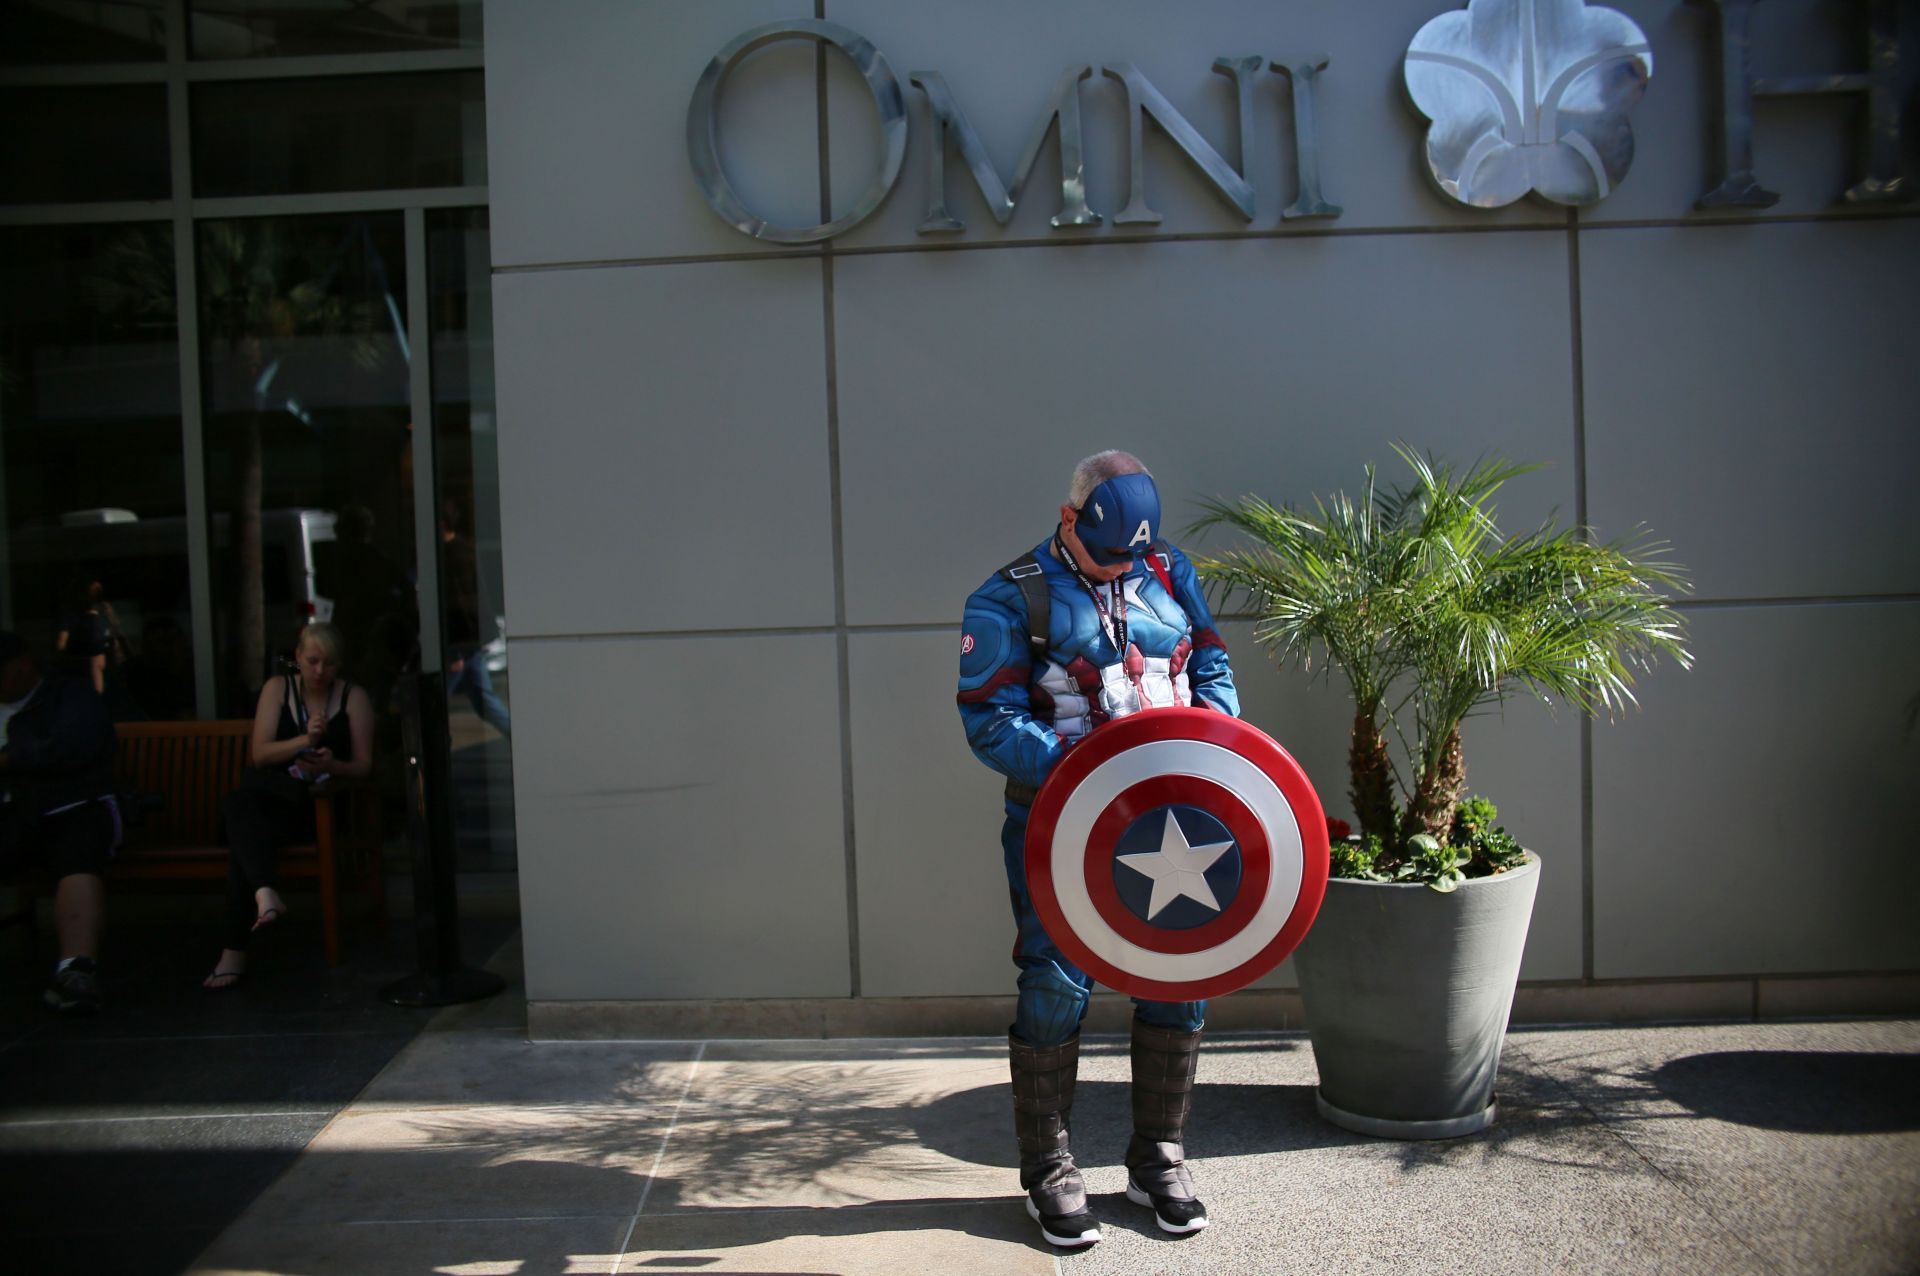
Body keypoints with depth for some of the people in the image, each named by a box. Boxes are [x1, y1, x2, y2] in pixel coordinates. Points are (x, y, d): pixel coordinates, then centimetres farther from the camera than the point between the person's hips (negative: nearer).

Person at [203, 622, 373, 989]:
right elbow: (259, 754, -1)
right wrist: (304, 740, -18)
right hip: (273, 805, 2)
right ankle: (264, 893, -52)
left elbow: (363, 765, 2)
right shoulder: (277, 689, 11)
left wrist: (332, 767, -21)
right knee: (243, 808, -35)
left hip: (327, 805, -2)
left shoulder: (354, 697, 7)